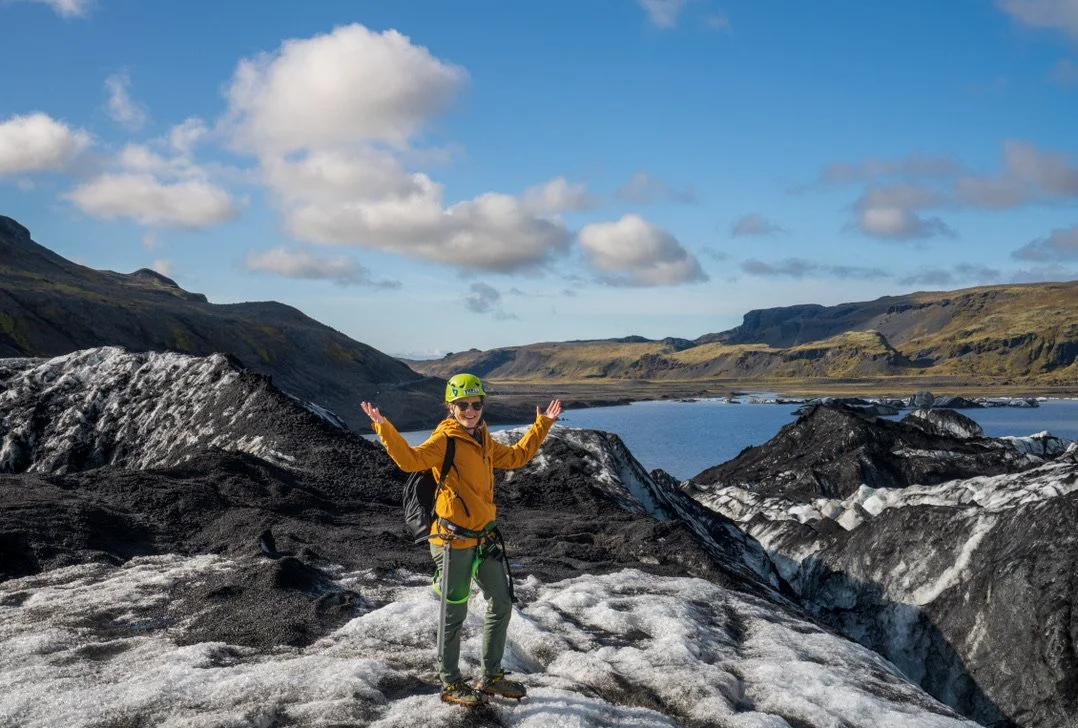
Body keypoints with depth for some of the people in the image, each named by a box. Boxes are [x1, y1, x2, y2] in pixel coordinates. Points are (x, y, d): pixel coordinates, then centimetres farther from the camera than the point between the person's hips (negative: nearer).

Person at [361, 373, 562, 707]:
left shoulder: (484, 441, 11)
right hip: (454, 540, -8)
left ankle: (491, 677, 32)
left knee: (501, 605, 17)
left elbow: (515, 456, 27)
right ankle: (450, 684, 21)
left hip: (484, 537, 8)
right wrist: (383, 427, -41)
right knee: (454, 614, 4)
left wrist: (542, 425, 29)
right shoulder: (444, 439, -13)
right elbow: (411, 459, -29)